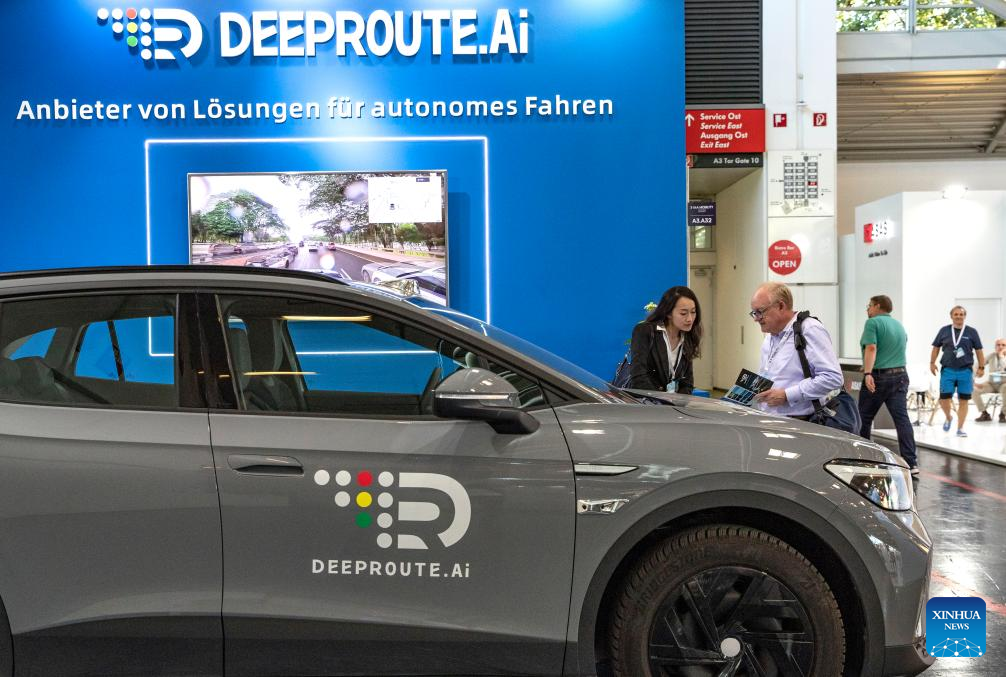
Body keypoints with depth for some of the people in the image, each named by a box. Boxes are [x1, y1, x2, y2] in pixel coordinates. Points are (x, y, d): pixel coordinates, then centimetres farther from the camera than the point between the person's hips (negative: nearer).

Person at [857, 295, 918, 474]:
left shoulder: (873, 322, -5)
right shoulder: (899, 325, 18)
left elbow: (871, 348, -18)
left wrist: (868, 373, -27)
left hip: (878, 376, -6)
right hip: (900, 375, 6)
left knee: (864, 419, 8)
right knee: (902, 418, -2)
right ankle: (911, 463, -11)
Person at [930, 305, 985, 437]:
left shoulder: (971, 332, 2)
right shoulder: (944, 330, 5)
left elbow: (978, 351, 6)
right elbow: (936, 347, 13)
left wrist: (981, 367, 3)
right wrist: (932, 363, 7)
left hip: (965, 371, 0)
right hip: (948, 370, 0)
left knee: (963, 400, 2)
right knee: (944, 398, -4)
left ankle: (960, 428, 11)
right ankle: (948, 418, 26)